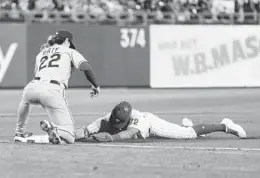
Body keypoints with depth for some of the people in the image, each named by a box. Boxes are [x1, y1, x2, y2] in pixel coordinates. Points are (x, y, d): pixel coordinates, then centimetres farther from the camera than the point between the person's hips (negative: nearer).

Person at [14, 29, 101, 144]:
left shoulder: (40, 54, 32)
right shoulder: (69, 51, 20)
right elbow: (86, 67, 3)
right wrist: (95, 85, 14)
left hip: (32, 87, 4)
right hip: (53, 92, -4)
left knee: (25, 99, 44)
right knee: (69, 137, -1)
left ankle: (19, 132, 40)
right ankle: (54, 130, -32)